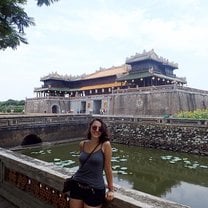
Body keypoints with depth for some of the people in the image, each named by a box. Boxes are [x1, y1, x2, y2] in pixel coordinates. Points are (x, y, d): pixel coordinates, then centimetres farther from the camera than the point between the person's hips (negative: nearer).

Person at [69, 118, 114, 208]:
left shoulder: (105, 145, -13)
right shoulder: (82, 144, 0)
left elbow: (108, 168, -7)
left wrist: (111, 189, -1)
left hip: (95, 189, -4)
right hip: (77, 186, 4)